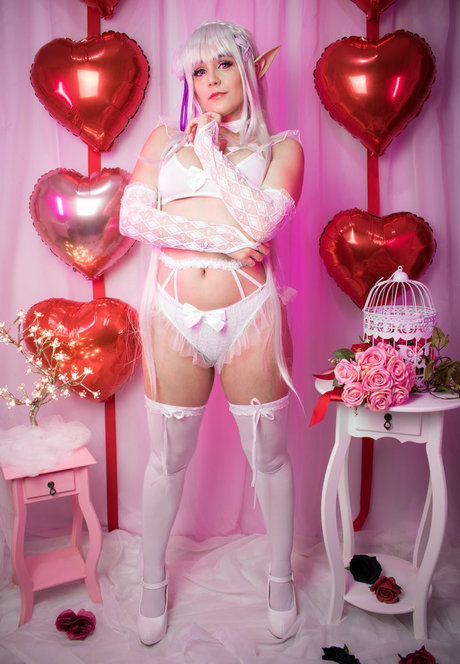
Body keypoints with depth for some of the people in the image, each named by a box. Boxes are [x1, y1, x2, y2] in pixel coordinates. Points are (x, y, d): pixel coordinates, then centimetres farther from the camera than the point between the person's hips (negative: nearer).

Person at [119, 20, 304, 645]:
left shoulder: (281, 147, 8)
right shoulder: (166, 138, 13)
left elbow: (260, 224, -12)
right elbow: (131, 218, -3)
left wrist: (210, 147, -2)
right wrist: (221, 240, -13)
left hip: (250, 316, -1)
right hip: (175, 316, 1)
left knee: (268, 456, 12)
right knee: (167, 460, 13)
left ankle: (281, 576, 38)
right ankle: (154, 582, 38)